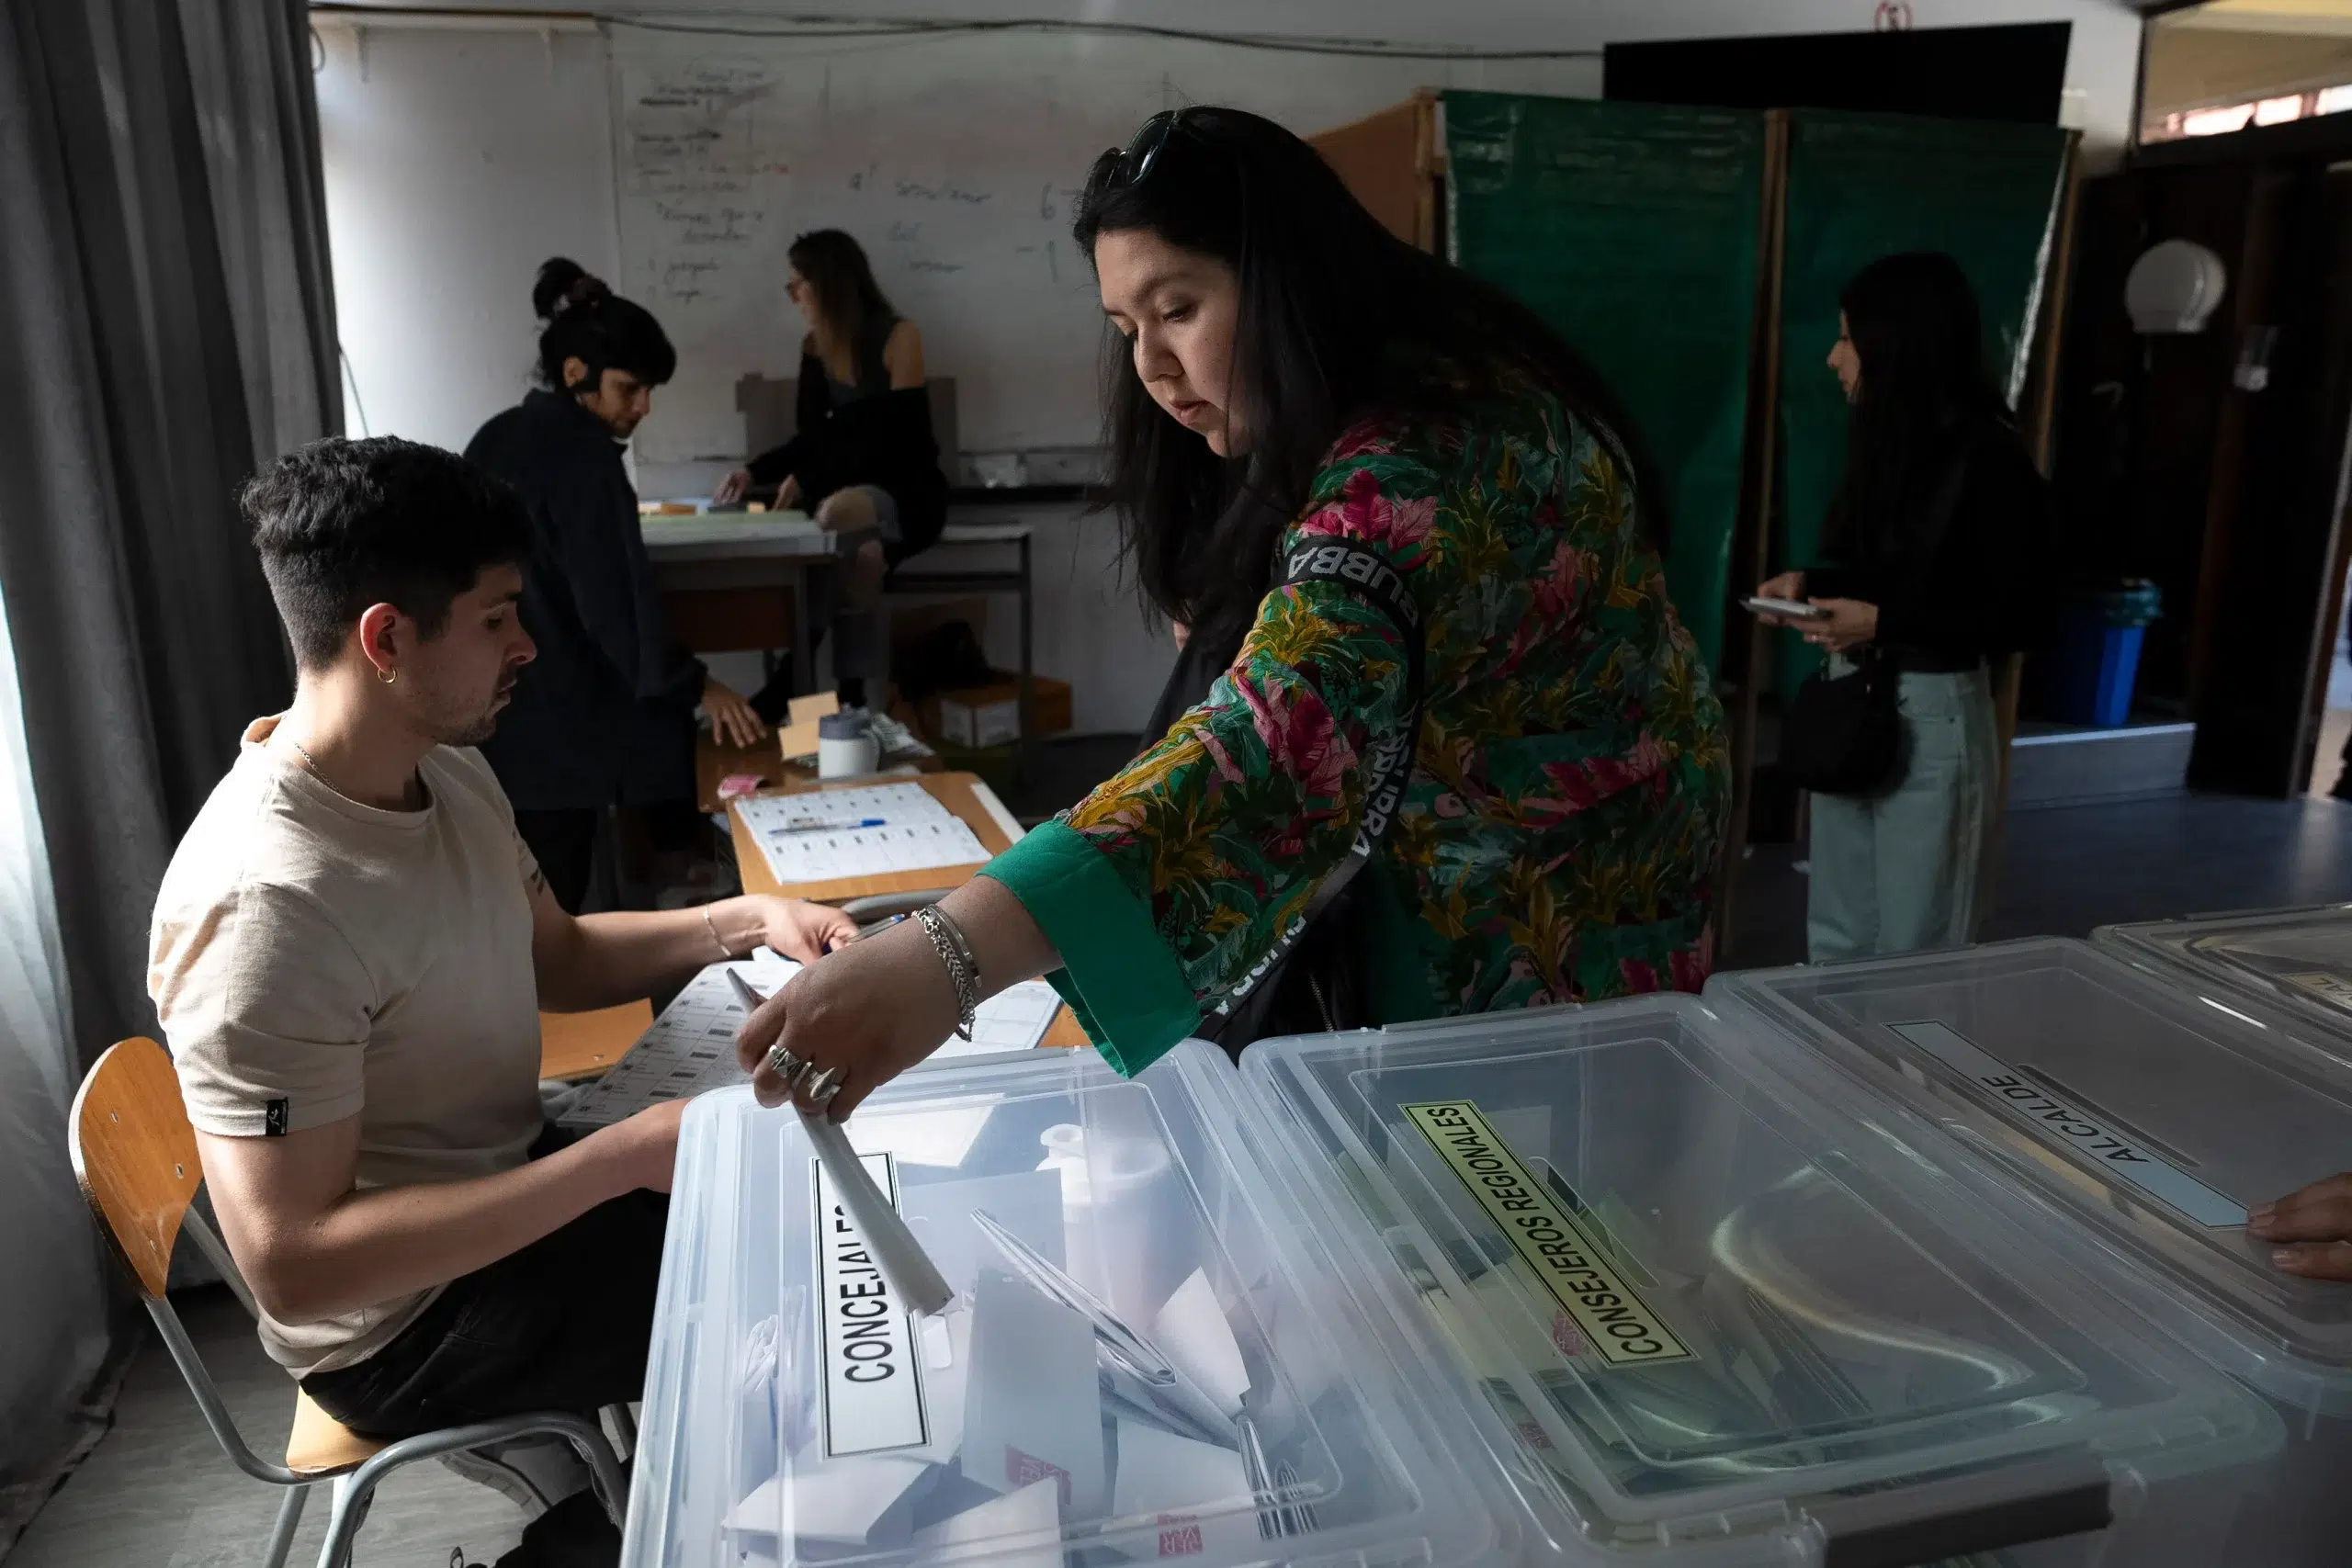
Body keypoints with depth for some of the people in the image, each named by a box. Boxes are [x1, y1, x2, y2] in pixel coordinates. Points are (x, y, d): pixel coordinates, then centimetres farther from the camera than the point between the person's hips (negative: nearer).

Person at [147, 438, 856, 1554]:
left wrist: (737, 923, -7)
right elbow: (294, 1265, -31)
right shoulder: (265, 905, -31)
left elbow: (555, 957, 10)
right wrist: (621, 1158, -32)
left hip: (507, 1183, 8)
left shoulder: (446, 770, -4)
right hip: (397, 1319, -8)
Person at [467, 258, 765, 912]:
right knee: (551, 908, 3)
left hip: (484, 712, 8)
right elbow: (616, 600, -20)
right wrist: (697, 686, -11)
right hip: (553, 722, -8)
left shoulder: (494, 441, 10)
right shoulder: (583, 456, -16)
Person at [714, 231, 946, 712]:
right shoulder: (815, 347, 9)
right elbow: (815, 438, 14)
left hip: (908, 492, -5)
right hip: (847, 491, 5)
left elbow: (899, 438, -15)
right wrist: (755, 472, -4)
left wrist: (809, 480, -21)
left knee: (840, 513, -36)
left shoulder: (898, 337, -7)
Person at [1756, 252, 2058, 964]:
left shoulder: (1988, 458, -15)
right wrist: (1807, 582, 0)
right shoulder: (1885, 442, 7)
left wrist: (1883, 623, -21)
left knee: (1915, 953, 6)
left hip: (1933, 716, -7)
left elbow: (2028, 617, -16)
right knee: (1836, 939, 16)